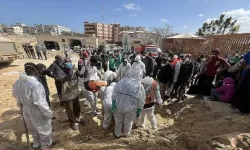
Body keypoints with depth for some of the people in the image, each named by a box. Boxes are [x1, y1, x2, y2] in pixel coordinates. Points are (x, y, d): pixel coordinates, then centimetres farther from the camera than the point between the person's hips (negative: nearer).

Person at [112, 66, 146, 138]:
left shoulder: (122, 81, -6)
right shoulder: (140, 86, -8)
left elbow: (115, 92, -8)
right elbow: (141, 101, -5)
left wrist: (113, 103, -2)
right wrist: (139, 111, 6)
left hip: (119, 106, 1)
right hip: (131, 109, 0)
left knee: (118, 121, 25)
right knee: (128, 122, 26)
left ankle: (117, 134, 46)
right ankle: (126, 134, 50)